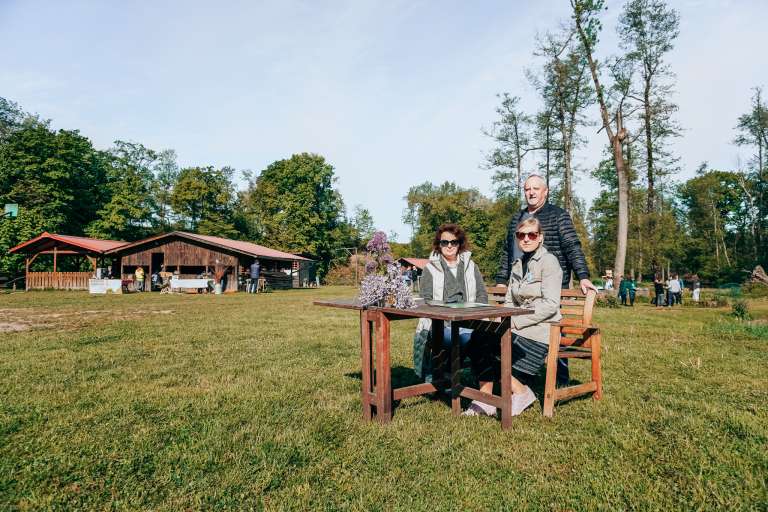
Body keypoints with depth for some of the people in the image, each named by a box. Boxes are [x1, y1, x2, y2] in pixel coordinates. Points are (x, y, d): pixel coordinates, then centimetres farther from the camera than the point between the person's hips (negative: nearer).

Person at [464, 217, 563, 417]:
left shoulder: (548, 261, -7)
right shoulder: (518, 264, 16)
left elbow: (550, 304, -16)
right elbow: (509, 301, 18)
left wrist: (514, 321, -17)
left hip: (539, 332, -7)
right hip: (518, 328, 7)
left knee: (485, 353, -18)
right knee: (479, 339, -16)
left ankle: (521, 392, 2)